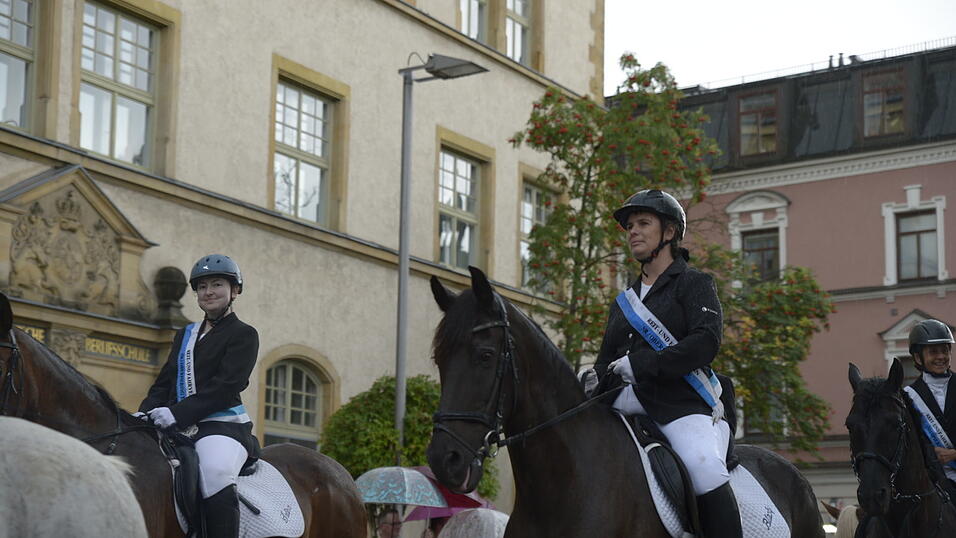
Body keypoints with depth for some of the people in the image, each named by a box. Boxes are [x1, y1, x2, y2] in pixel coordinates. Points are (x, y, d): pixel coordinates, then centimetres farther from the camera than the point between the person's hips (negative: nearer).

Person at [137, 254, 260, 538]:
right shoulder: (185, 335, 24)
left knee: (215, 472, -37)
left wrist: (177, 414, -20)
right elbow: (164, 382, 20)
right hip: (177, 426, 7)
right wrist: (145, 412, -2)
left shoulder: (243, 334, 3)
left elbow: (225, 386, -9)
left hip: (222, 424, -7)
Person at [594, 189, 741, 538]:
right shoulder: (624, 301, 25)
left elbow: (706, 342, -11)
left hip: (684, 406, -7)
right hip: (633, 407, 7)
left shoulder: (694, 283, 6)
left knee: (704, 467, -32)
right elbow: (607, 358, 28)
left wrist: (641, 364, -20)